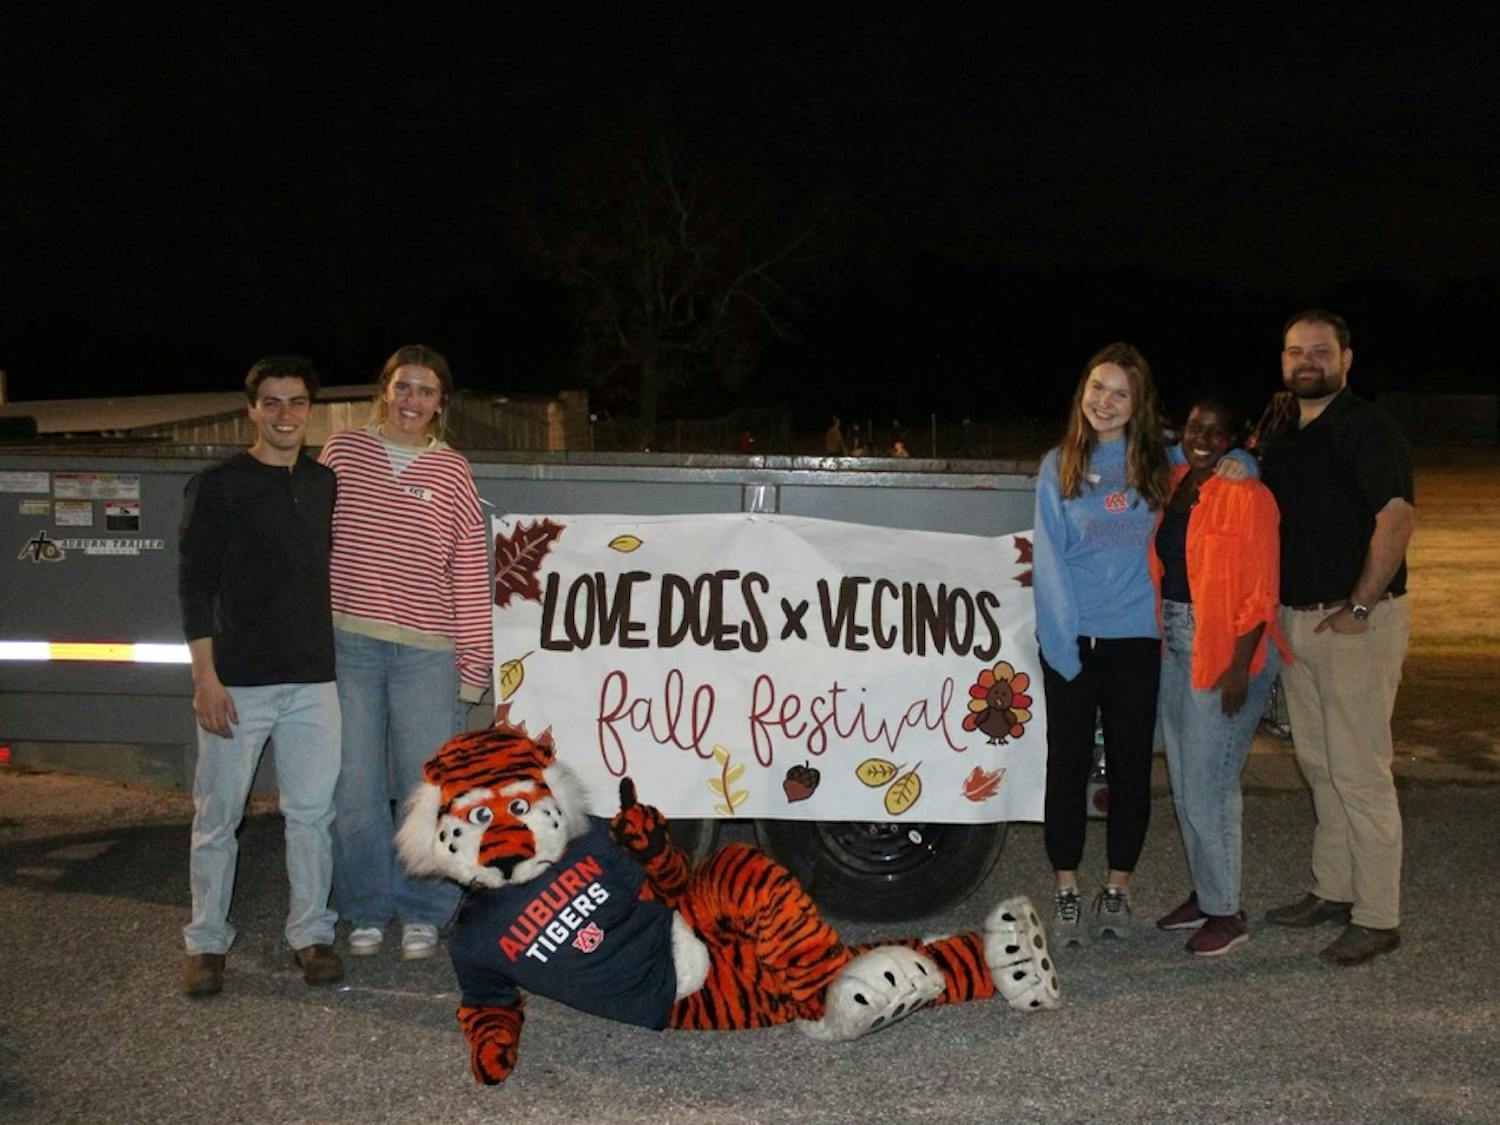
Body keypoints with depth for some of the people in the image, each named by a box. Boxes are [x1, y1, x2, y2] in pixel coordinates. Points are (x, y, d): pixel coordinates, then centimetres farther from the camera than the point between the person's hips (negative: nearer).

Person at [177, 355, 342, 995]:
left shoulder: (325, 484, 11)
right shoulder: (218, 486, -2)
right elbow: (195, 584, -4)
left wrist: (339, 659, 15)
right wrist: (206, 676, -11)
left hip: (313, 680, 4)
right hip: (237, 681, -4)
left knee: (312, 811, 6)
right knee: (217, 816, 4)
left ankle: (311, 933, 17)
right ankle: (207, 942, 16)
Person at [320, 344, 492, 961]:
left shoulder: (452, 471, 6)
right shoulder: (342, 451, 7)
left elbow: (470, 570, 5)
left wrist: (473, 662, 2)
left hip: (427, 651, 0)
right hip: (346, 642, 1)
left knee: (430, 785, 3)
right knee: (353, 785, 6)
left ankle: (422, 911, 19)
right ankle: (366, 909, 21)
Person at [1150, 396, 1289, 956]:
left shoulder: (1247, 496, -13)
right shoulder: (1174, 485, 10)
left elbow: (1259, 593, -16)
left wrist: (1239, 668, -19)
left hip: (1225, 652, -8)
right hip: (1175, 645, 8)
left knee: (1208, 785, -4)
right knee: (1184, 782, 16)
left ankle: (1226, 912, 10)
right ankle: (1204, 893, 30)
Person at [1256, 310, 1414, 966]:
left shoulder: (1368, 428, -11)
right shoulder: (1277, 431, 13)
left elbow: (1398, 518, -20)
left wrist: (1359, 607, -21)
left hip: (1356, 623, -8)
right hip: (1294, 618, 8)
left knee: (1359, 771, -5)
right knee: (1317, 763, 15)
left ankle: (1377, 918, 3)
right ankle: (1332, 891, 28)